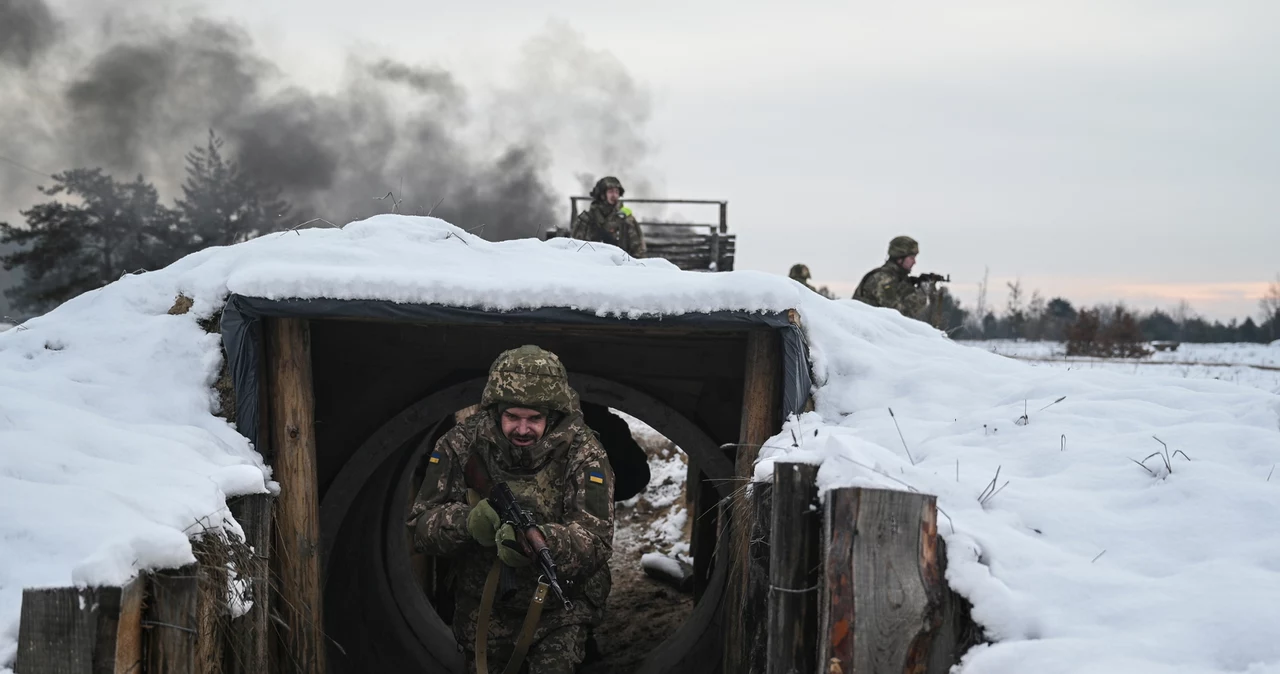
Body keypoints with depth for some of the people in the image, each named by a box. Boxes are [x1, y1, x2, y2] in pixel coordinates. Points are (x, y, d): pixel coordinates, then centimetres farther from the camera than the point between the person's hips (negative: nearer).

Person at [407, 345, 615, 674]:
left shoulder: (581, 453, -17)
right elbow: (420, 527, -10)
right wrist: (466, 521, -33)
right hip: (483, 612, 2)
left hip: (558, 612, -2)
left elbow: (596, 542, -26)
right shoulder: (461, 444, -11)